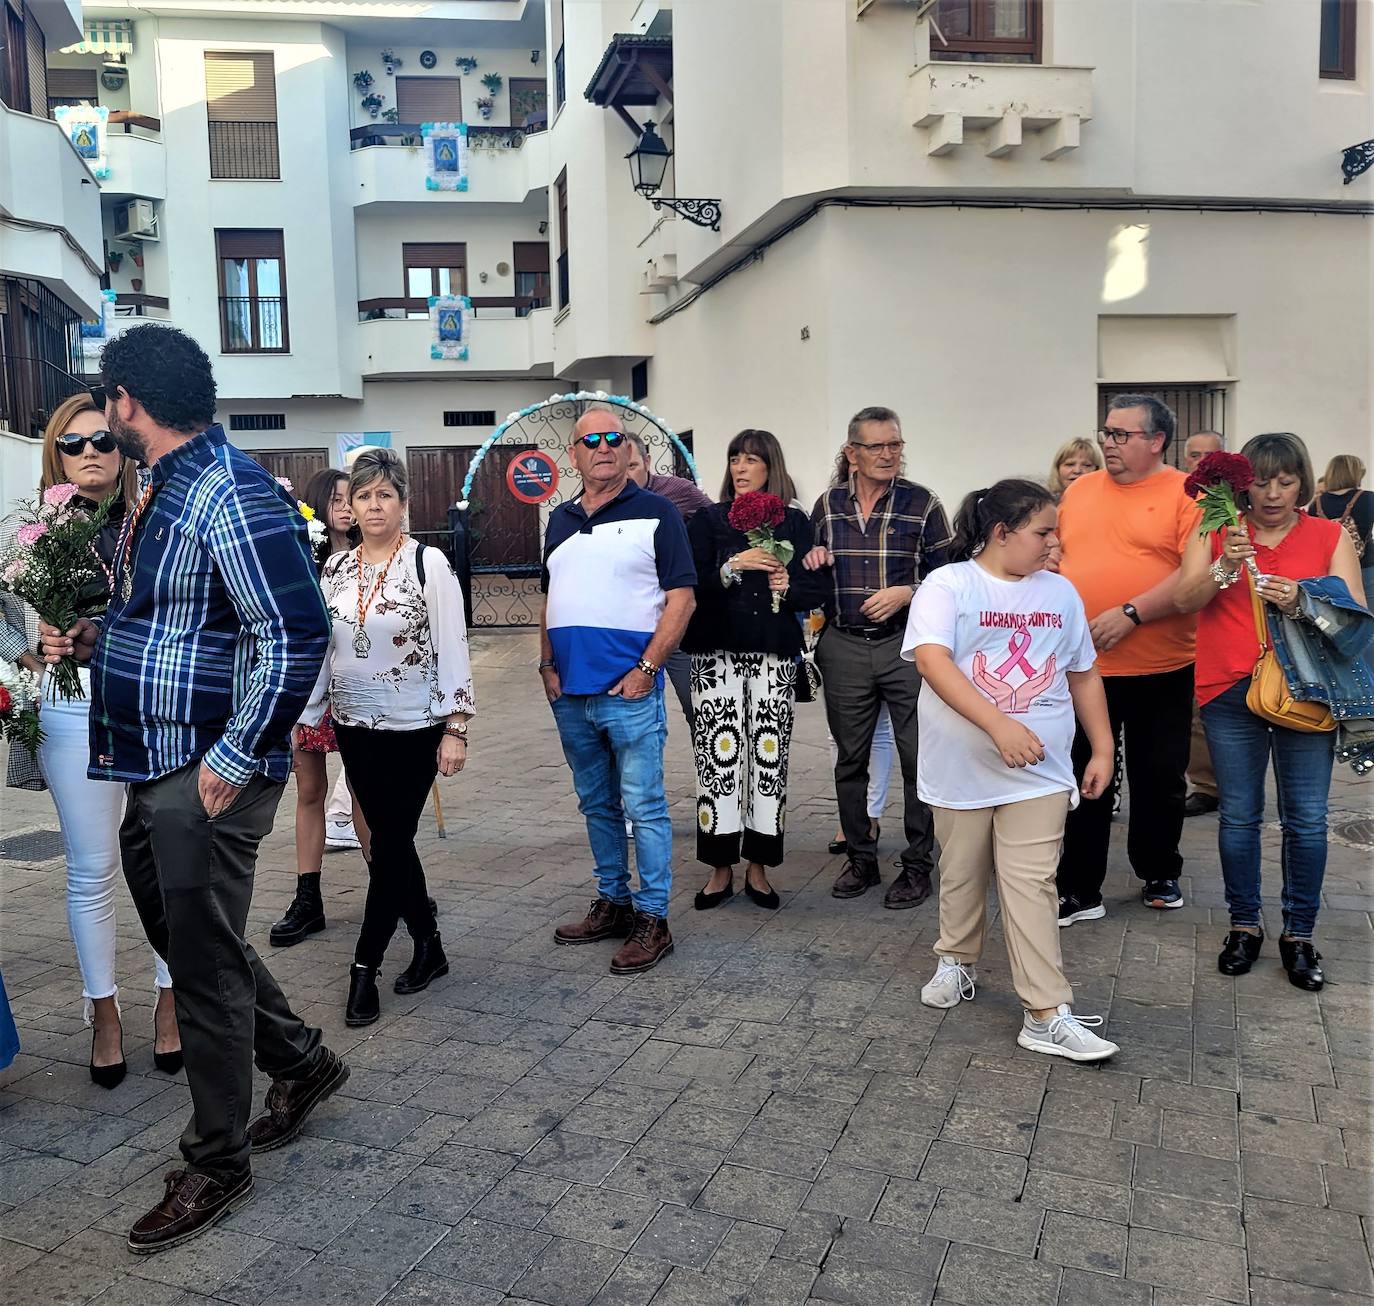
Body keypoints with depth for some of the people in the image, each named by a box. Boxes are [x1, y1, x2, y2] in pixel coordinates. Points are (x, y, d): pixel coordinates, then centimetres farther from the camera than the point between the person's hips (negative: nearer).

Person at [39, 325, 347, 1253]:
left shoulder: (231, 495, -18)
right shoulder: (163, 493, 14)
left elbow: (295, 635, -24)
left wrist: (234, 760, -22)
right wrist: (94, 642, 13)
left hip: (207, 776, -10)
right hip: (153, 769, 10)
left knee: (206, 966, 2)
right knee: (187, 941, 20)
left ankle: (218, 1166, 20)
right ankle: (302, 1062, 40)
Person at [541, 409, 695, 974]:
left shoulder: (657, 513, -2)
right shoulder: (560, 520, 15)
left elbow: (681, 598, -8)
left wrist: (646, 668, -15)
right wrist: (547, 665, 7)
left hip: (630, 692, -6)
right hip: (570, 694, 6)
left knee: (643, 806, -2)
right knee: (596, 805, 15)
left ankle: (652, 918, 7)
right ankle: (612, 902, 28)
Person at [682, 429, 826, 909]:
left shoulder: (794, 522, 8)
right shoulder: (708, 519, 6)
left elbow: (815, 591, 7)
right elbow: (689, 586, -3)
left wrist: (788, 588, -12)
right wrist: (732, 567, -17)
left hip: (775, 655, 1)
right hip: (717, 653, -1)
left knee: (769, 755, 1)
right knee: (718, 755, -3)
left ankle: (757, 867, 15)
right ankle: (720, 868, 11)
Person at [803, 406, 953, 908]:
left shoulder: (922, 504, -1)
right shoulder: (827, 505, 8)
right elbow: (812, 573, 19)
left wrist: (906, 593, -15)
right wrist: (811, 562, -3)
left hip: (907, 645, -3)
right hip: (844, 646, 3)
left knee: (918, 758, 0)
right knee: (850, 759, 10)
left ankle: (918, 864, 13)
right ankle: (860, 859, 24)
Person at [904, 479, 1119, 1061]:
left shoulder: (1059, 592, 7)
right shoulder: (948, 585, -9)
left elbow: (1084, 675, 15)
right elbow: (931, 660, -24)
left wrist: (1102, 750, 11)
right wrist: (999, 725, -32)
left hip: (1039, 771, 2)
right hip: (962, 768, -2)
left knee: (1032, 887, -2)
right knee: (961, 874, 15)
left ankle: (1047, 1016, 1)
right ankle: (956, 963, 38)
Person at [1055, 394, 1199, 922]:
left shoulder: (1185, 495, -5)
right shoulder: (1079, 490, 9)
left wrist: (1131, 613, -21)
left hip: (1161, 671, -3)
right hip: (1081, 666, 3)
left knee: (1159, 780, 12)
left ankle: (1158, 875, 33)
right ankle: (1078, 892, 16)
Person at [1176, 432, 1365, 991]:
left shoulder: (1330, 537, 6)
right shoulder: (1216, 533, 6)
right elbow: (1185, 599, -4)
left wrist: (1301, 603, -18)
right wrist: (1224, 568, -21)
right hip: (1231, 689, 0)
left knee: (1306, 819, 2)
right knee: (1238, 815, 7)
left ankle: (1299, 934, 16)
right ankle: (1243, 925, 22)